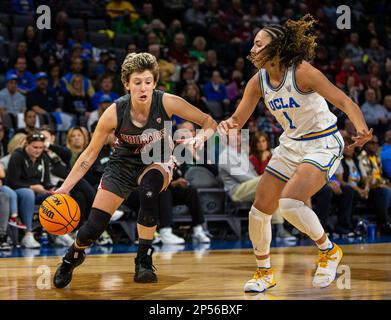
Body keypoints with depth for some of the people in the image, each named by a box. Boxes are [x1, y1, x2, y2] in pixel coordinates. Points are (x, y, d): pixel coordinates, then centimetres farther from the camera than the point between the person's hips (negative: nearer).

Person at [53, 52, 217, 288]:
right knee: (94, 228, -6)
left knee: (149, 189, -38)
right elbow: (90, 154, -14)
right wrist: (65, 188, -19)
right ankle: (73, 256, 32)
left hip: (157, 162, -1)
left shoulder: (167, 103, -26)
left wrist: (200, 137, -38)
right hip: (123, 164, 1)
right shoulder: (115, 113, -25)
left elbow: (209, 122, -15)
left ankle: (144, 260, -22)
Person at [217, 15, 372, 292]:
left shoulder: (301, 72, -22)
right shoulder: (258, 82, -3)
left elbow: (345, 102, -24)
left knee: (289, 203, -27)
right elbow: (239, 118, 4)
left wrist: (361, 128, -43)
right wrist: (229, 124, -21)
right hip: (291, 146, 7)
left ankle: (329, 250, -1)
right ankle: (265, 273, 23)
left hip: (323, 144, -7)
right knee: (259, 210, 2)